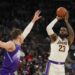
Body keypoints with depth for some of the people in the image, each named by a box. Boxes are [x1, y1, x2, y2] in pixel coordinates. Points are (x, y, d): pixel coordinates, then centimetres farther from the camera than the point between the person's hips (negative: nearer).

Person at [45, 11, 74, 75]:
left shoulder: (68, 40, 6)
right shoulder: (55, 38, -2)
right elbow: (48, 28, -18)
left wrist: (66, 21, -13)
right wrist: (57, 19, -10)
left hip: (61, 65, 4)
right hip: (52, 64, -4)